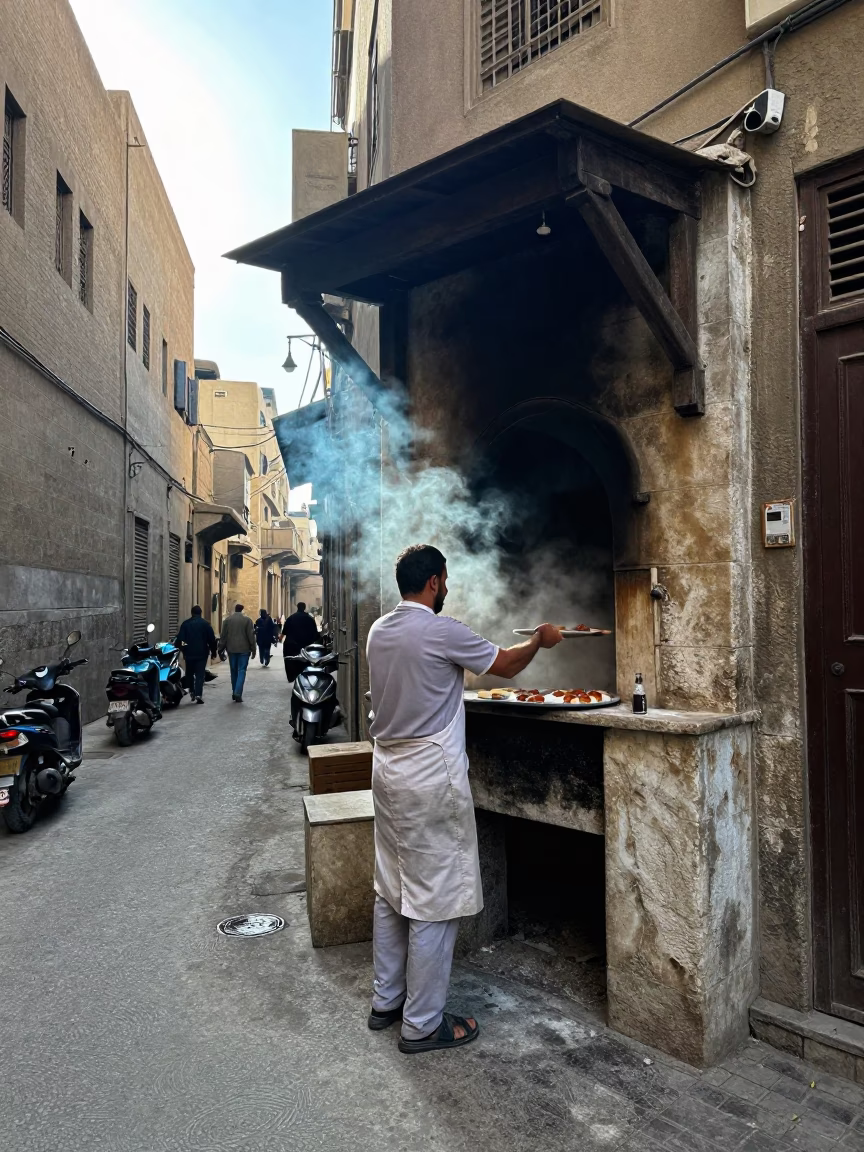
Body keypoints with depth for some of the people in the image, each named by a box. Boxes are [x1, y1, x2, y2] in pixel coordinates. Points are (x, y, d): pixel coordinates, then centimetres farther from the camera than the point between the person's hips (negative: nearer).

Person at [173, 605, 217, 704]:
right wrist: (213, 651, 7)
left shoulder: (185, 624, 2)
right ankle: (198, 694, -11)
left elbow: (179, 638, -2)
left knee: (189, 673, 17)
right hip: (202, 653, -1)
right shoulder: (205, 624, -2)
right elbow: (212, 639, -1)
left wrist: (176, 647, 8)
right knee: (200, 674, -1)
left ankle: (191, 692, 13)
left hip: (189, 653, 1)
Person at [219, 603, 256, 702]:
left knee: (233, 671, 14)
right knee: (241, 671, -2)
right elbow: (251, 636, -4)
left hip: (231, 649, 3)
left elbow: (223, 635, 5)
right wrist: (253, 649, 2)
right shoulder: (247, 620, -4)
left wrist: (221, 648, 11)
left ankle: (234, 692, 19)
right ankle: (238, 693, -14)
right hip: (244, 649, -3)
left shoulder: (227, 620, 3)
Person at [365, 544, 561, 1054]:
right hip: (431, 778, -8)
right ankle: (423, 1024, 15)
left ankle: (386, 1002, 31)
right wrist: (540, 640, 14)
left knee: (392, 892, 18)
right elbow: (506, 665, -4)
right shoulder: (442, 632, -17)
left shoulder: (379, 631, 7)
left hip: (388, 770, 9)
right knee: (434, 902, 3)